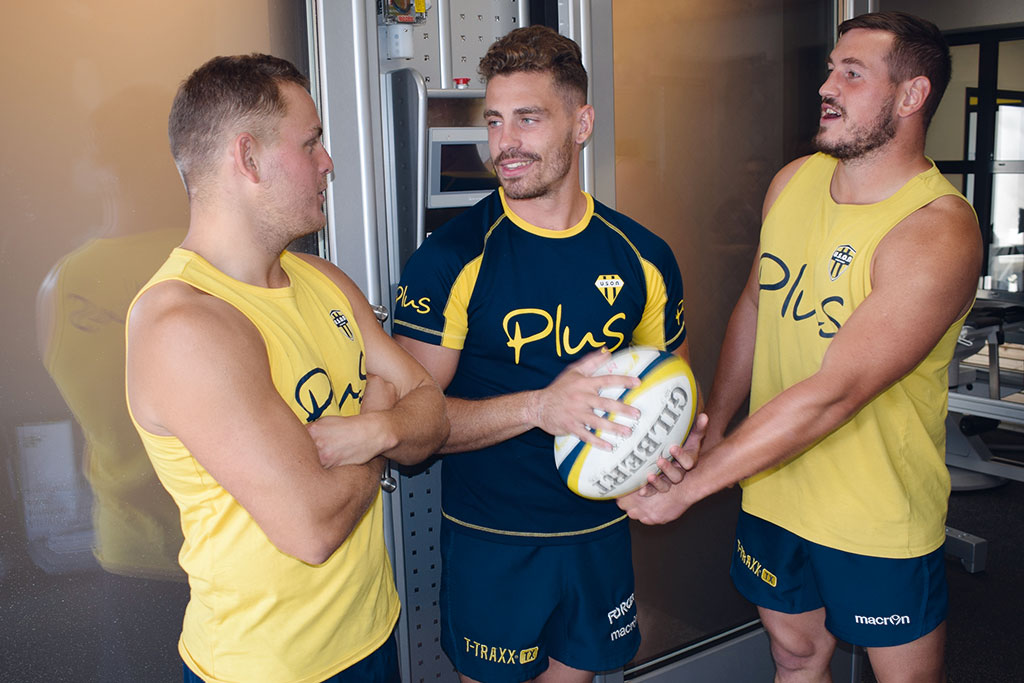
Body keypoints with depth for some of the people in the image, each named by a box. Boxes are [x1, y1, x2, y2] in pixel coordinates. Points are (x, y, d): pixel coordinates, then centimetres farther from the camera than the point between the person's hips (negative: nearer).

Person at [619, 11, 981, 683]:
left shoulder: (940, 232, -24)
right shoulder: (793, 181, -1)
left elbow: (831, 395, -29)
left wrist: (690, 484, -26)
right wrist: (712, 430, 5)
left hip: (878, 519, -5)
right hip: (773, 487, 5)